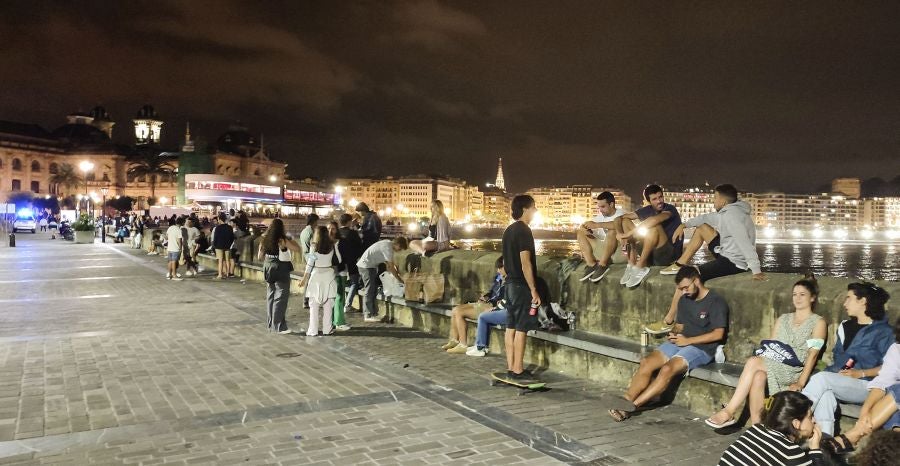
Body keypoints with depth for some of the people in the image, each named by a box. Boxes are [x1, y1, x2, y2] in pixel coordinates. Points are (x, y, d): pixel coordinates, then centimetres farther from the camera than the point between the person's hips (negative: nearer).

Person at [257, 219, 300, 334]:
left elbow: (260, 257, 10)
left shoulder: (265, 239, 4)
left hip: (268, 269, 7)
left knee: (270, 297, 15)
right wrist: (291, 240, 2)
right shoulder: (282, 240, -14)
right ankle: (279, 326, -3)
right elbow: (297, 248, -13)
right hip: (281, 270, -6)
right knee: (280, 298, -2)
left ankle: (270, 324, 22)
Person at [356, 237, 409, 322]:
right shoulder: (388, 248, -23)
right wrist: (399, 279, -12)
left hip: (371, 266, 10)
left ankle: (373, 313, 17)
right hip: (366, 266, -10)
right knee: (370, 291, -7)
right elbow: (391, 267, -20)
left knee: (373, 290, 12)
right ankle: (369, 315, -3)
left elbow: (390, 263, 12)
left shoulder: (388, 244, 6)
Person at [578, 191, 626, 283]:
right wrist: (583, 228, -15)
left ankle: (602, 265, -27)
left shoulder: (620, 213, -10)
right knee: (580, 231, 2)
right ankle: (591, 264, -15)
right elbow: (584, 225, 10)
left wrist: (596, 225, -34)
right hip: (603, 248, 7)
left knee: (612, 230, -35)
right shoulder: (601, 216, 10)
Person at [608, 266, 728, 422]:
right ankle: (626, 401, -27)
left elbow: (718, 333, -13)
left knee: (667, 369, -31)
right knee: (646, 362, -18)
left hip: (702, 348, -7)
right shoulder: (684, 300, 16)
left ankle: (632, 405, -30)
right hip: (680, 342, 7)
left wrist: (688, 340, -14)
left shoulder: (716, 302, -7)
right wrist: (674, 333, -1)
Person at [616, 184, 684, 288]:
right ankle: (631, 264, -14)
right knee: (626, 221, -3)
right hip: (651, 253, 6)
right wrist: (620, 233, -19)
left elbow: (655, 220, -34)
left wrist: (628, 234, -32)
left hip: (671, 253, -6)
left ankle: (640, 267, -24)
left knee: (654, 225, -31)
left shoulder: (670, 209, -11)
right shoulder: (647, 210, 6)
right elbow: (620, 218, 3)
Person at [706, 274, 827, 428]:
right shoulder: (783, 319, 25)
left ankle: (729, 412, -32)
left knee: (753, 361, -32)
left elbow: (813, 354, -2)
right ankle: (756, 425, -35)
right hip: (774, 366, 4)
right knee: (759, 376, -34)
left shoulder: (818, 322, 10)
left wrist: (800, 383, -14)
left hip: (794, 370, -4)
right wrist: (764, 359, -6)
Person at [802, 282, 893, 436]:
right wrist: (834, 370, 3)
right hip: (838, 381, 5)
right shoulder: (845, 326, 22)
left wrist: (860, 373, -16)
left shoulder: (883, 331, 1)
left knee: (821, 378, -31)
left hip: (865, 386, -5)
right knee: (825, 394, -32)